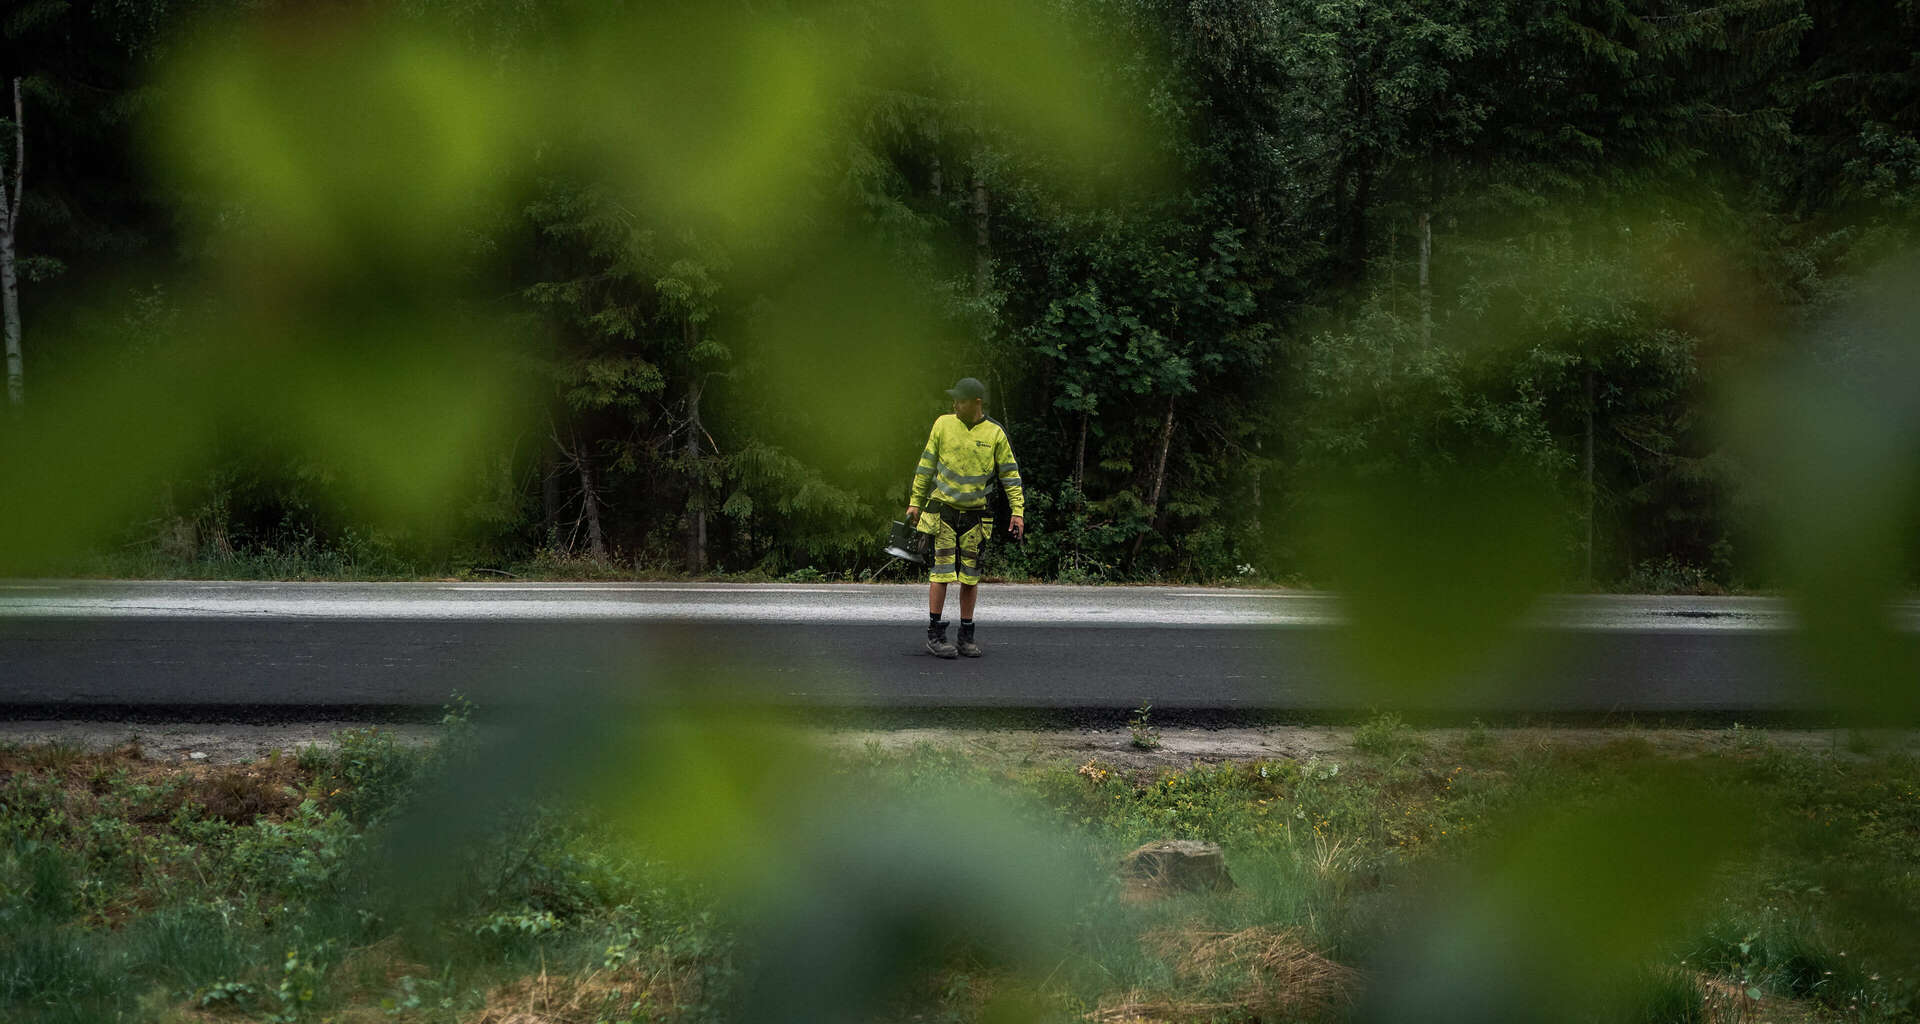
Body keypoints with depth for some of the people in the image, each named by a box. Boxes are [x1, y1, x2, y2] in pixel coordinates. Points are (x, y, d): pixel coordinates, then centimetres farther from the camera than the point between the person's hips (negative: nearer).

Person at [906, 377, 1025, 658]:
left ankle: (967, 636, 13)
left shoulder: (995, 434, 0)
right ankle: (935, 635, 1)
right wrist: (915, 502, 6)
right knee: (941, 572, -5)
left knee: (970, 576, 5)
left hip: (975, 516, 1)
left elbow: (1010, 474, 4)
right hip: (942, 511, -1)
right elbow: (926, 465, 6)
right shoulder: (943, 425, 0)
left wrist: (1017, 511, -3)